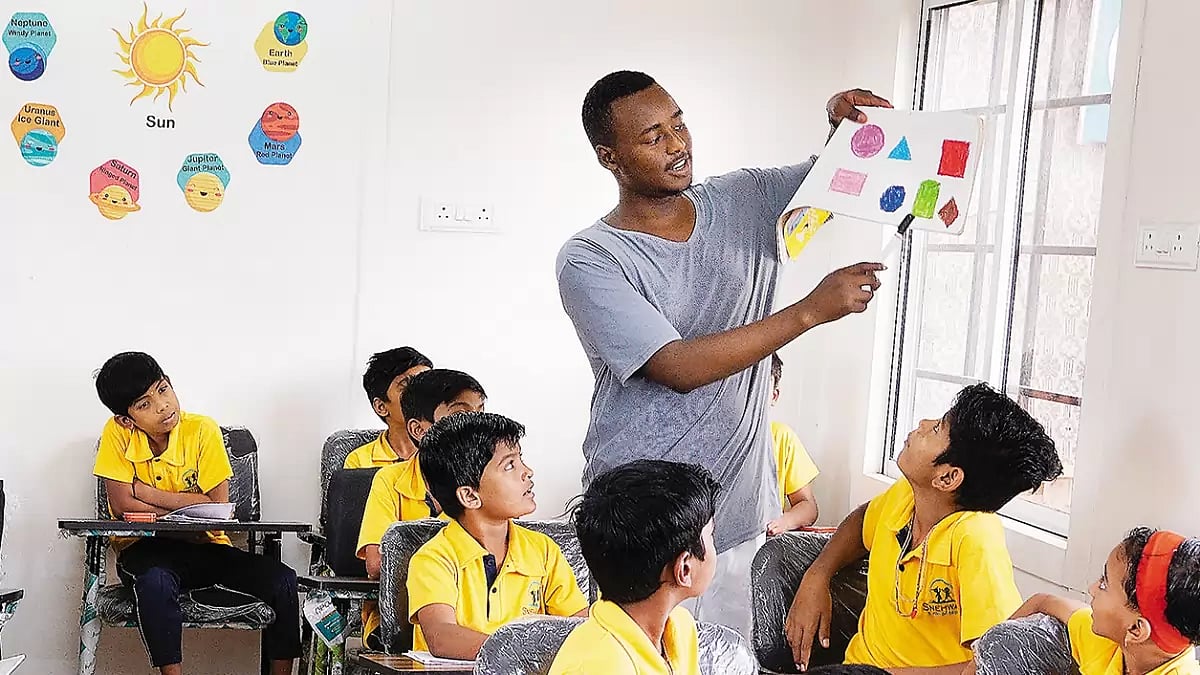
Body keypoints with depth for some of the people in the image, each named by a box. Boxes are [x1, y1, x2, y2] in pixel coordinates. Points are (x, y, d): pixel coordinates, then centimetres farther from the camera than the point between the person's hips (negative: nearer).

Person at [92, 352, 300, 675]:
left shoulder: (203, 430, -7)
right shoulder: (118, 433, -7)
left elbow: (218, 506, -11)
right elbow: (122, 505, -16)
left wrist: (147, 493, -14)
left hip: (204, 549, 2)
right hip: (146, 549, -2)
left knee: (281, 579, -19)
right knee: (155, 581, -38)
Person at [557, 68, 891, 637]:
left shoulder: (743, 201, 6)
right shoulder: (589, 260, -11)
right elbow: (679, 368, -20)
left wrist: (844, 123, -9)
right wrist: (811, 310, -22)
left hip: (737, 514, 5)